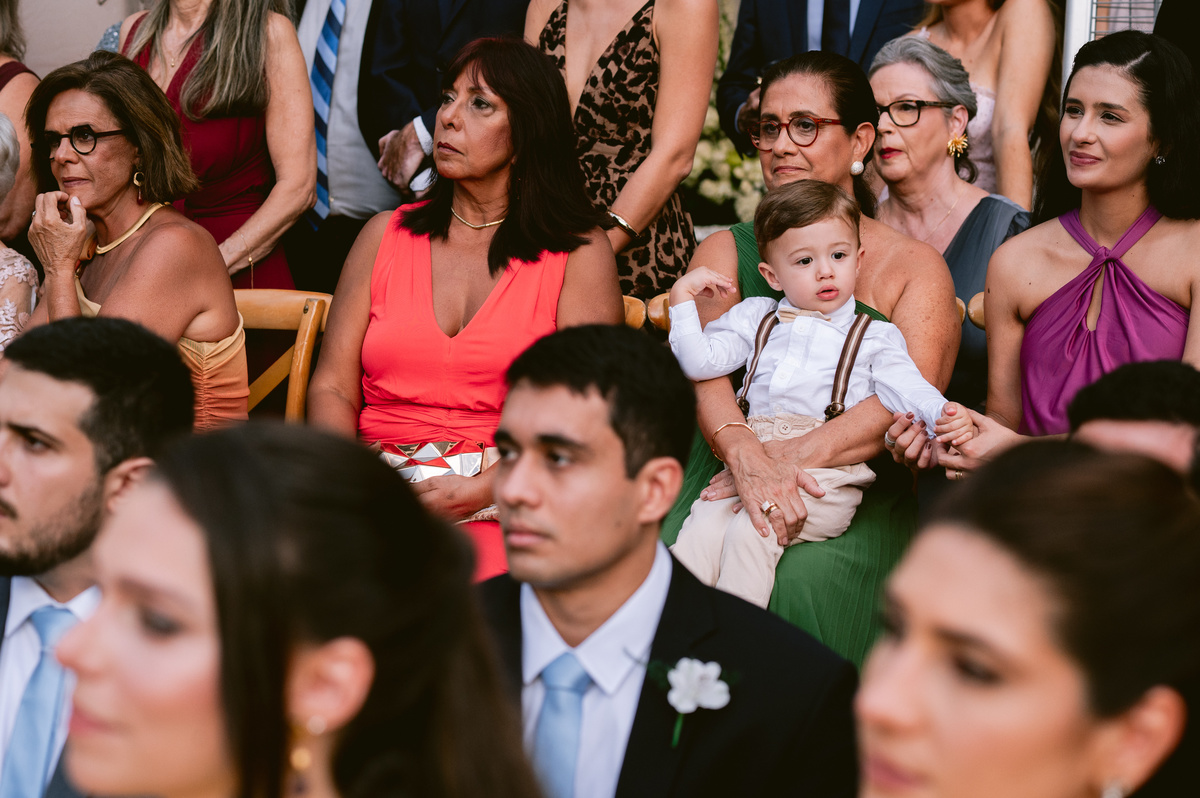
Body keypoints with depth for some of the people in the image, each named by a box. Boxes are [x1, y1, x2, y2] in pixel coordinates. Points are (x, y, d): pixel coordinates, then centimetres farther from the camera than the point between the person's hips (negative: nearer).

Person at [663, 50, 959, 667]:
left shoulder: (913, 267, 10)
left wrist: (791, 458, -21)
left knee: (798, 586, -33)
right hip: (724, 478, 1)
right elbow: (706, 370, -1)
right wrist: (748, 458, -23)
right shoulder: (725, 252, 17)